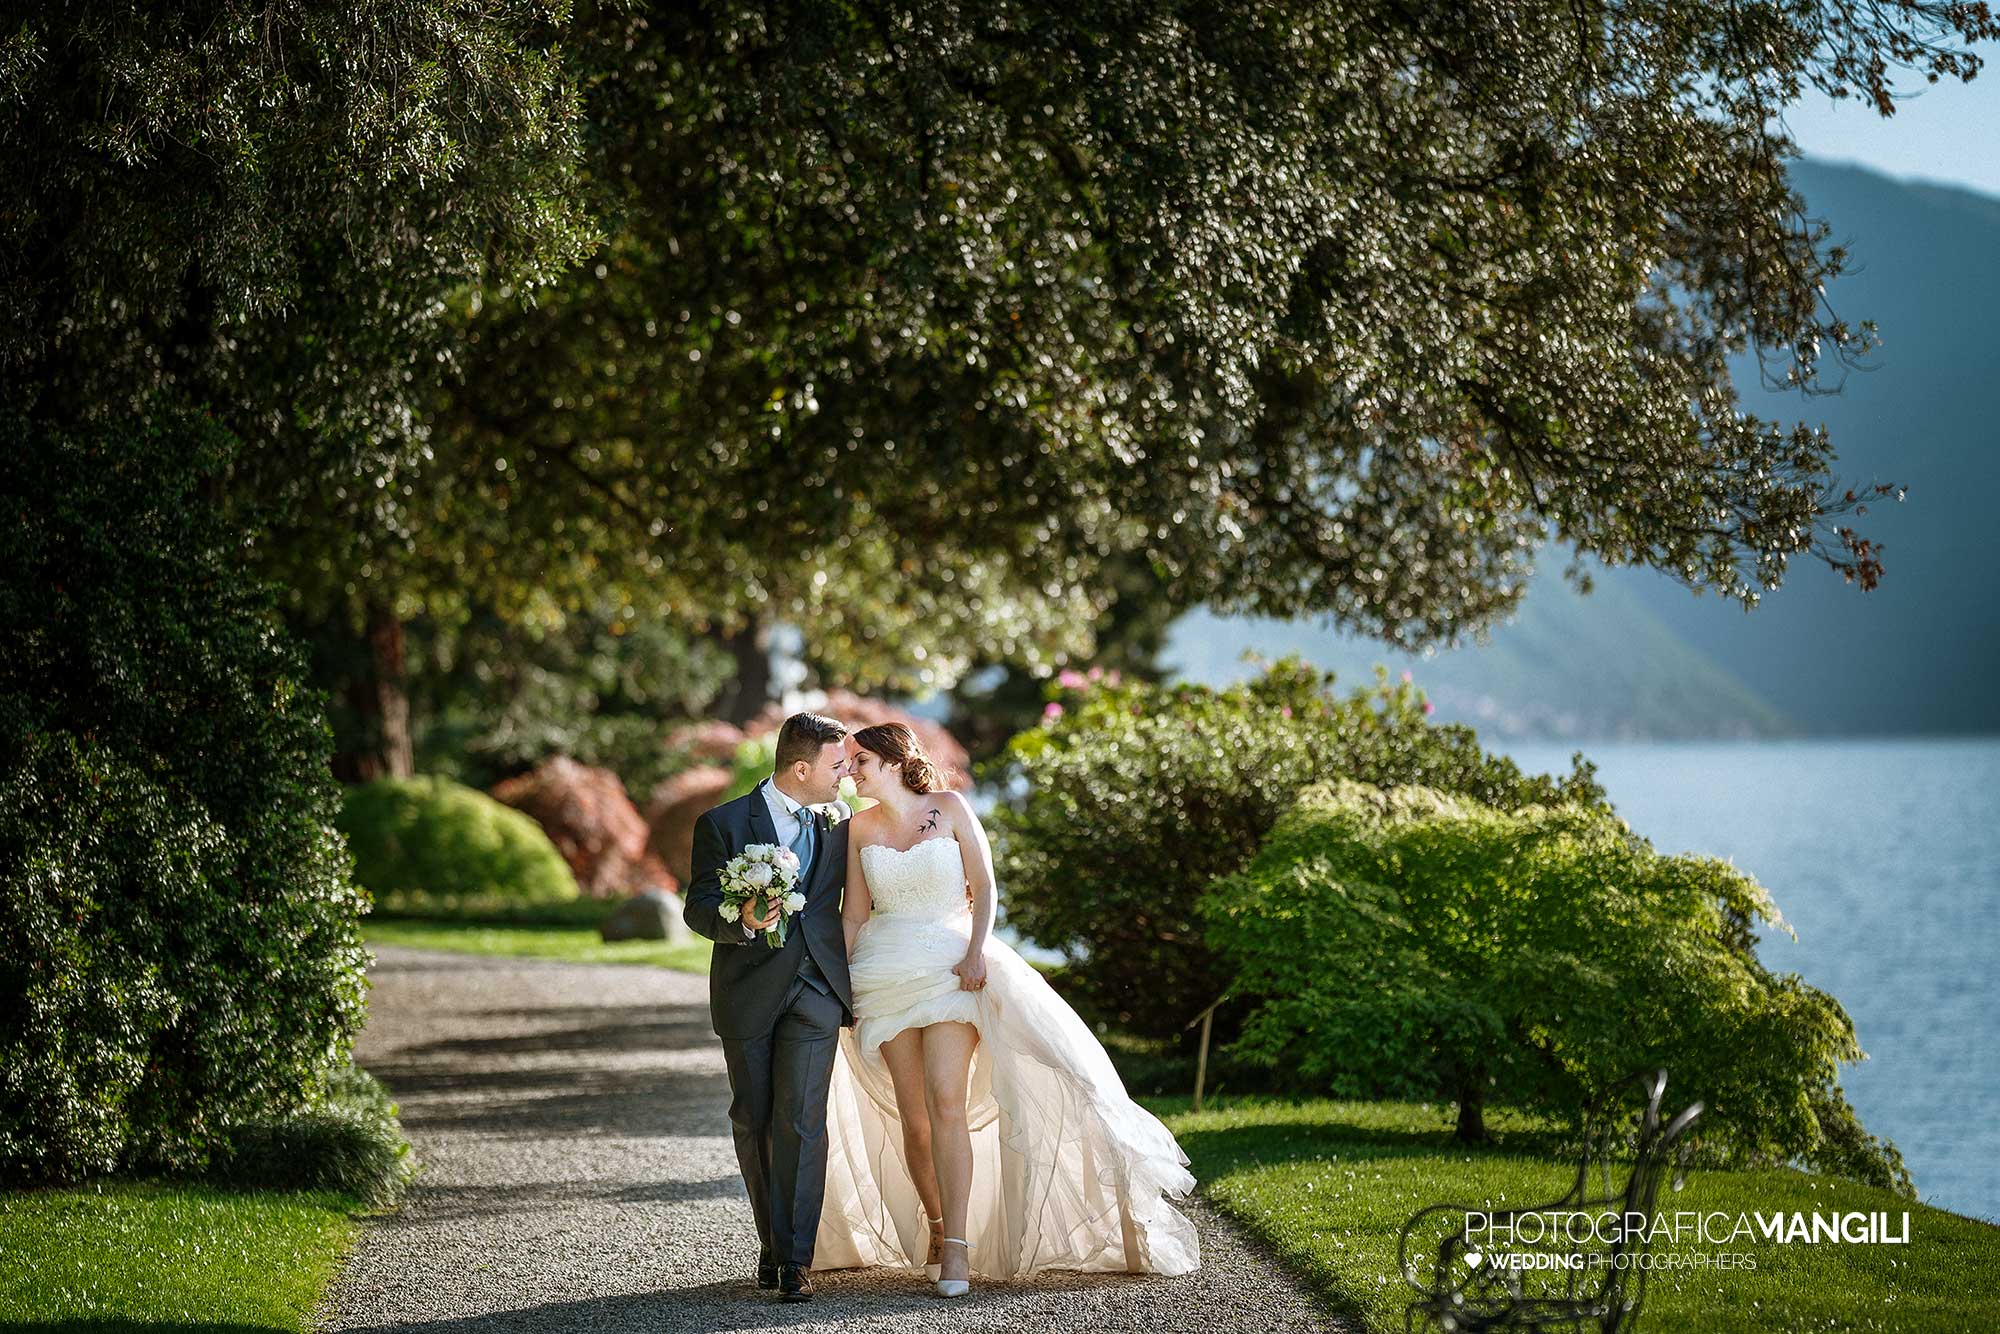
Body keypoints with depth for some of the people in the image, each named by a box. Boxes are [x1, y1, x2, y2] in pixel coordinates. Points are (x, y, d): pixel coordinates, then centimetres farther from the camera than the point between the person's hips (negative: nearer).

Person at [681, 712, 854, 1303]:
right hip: (748, 994, -1)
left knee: (802, 1121, -11)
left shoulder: (836, 828, 10)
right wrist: (743, 920, -24)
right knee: (753, 1122, 7)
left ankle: (794, 1258, -11)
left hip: (815, 992, 1)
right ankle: (771, 1242, 23)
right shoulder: (723, 824, -2)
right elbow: (698, 907, -5)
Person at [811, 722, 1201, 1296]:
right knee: (913, 1115, 1)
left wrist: (977, 952, -13)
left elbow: (984, 888, -1)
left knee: (946, 1099, -18)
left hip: (951, 969, -3)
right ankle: (935, 1226, 21)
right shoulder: (860, 827, 7)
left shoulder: (950, 808, -1)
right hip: (887, 977, 3)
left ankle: (957, 1249, -19)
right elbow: (854, 911, 9)